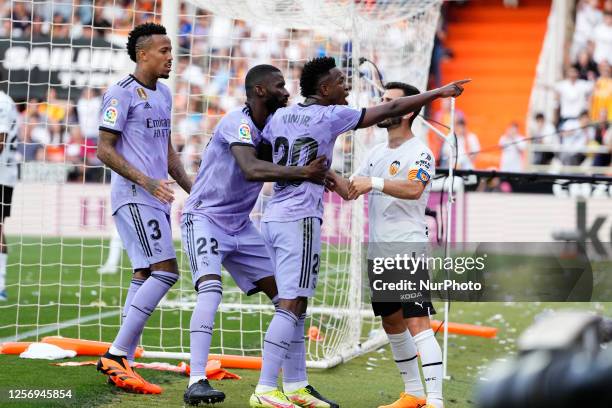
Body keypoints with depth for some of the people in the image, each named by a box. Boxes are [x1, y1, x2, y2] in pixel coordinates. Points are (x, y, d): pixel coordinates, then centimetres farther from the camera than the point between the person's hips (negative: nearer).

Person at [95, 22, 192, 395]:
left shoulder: (163, 94, 18)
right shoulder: (122, 94, -9)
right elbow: (105, 150, -12)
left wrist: (192, 188, 20)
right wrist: (146, 181, -20)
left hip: (157, 199, 9)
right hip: (133, 197, -9)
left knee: (146, 276, 6)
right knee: (166, 270, -18)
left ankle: (121, 364, 7)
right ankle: (116, 356, -16)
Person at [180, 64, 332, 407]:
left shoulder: (274, 126, 5)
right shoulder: (238, 123, -21)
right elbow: (251, 170, -38)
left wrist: (321, 172, -23)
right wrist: (303, 172, -43)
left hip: (241, 226, 8)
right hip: (204, 218, -8)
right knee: (211, 289, -28)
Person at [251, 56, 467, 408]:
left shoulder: (280, 117, 12)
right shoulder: (331, 116, -7)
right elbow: (390, 110, -5)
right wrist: (438, 93, 3)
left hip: (273, 217, 8)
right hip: (300, 219, -8)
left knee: (295, 304, 12)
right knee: (292, 305, -10)